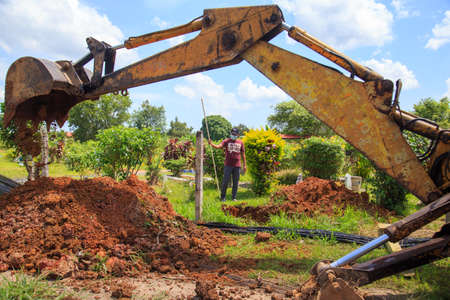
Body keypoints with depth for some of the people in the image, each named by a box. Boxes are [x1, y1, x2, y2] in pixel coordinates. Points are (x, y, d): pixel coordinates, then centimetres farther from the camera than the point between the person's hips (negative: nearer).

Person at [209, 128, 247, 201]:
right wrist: (211, 144, -33)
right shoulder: (226, 141, 1)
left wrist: (244, 165, 11)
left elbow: (243, 154, 13)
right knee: (225, 181, -1)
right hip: (228, 165, -2)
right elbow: (219, 146, -14)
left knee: (235, 182, 7)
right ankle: (222, 197, 9)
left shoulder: (240, 142, 9)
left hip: (237, 166, 2)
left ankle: (234, 197, 17)